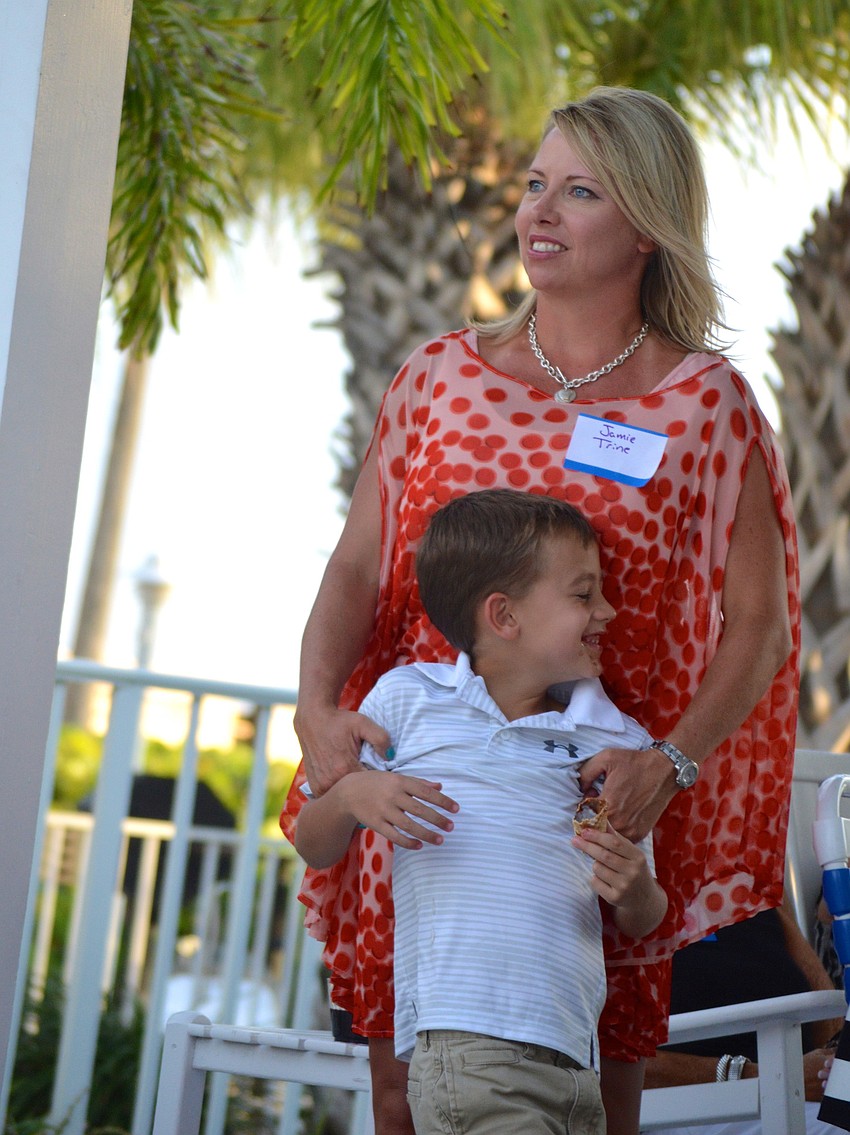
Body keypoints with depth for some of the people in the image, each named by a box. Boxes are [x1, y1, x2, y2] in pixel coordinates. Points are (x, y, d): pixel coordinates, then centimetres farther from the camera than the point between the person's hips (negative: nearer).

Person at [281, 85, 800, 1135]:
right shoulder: (443, 374, 8)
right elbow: (356, 565, 6)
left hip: (591, 805, -2)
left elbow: (758, 623, -2)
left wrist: (670, 763, -18)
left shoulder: (704, 405, 0)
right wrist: (317, 705, -12)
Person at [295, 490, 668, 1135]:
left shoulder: (616, 742, 16)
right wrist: (350, 796, -7)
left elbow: (641, 924, 22)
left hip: (574, 1060, 3)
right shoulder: (407, 700, 11)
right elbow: (315, 850, 16)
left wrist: (635, 890, -3)